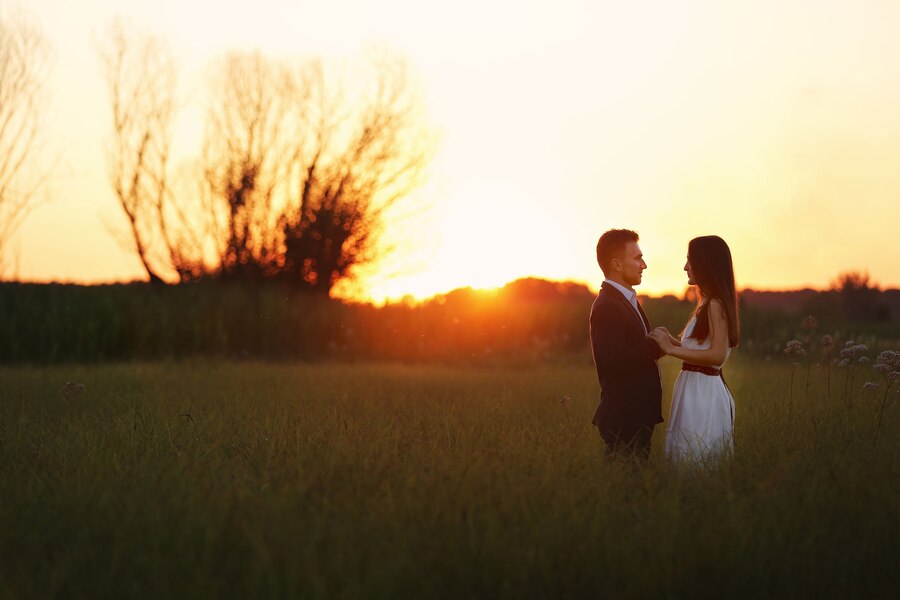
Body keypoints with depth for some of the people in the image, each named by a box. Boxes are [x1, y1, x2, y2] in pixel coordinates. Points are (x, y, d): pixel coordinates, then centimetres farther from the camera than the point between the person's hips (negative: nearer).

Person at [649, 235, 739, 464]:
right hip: (696, 389, 10)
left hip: (703, 392, -10)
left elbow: (717, 355, -23)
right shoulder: (708, 303, 16)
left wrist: (671, 349, -18)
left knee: (695, 460, -4)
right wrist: (672, 341, 7)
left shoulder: (715, 304, -13)